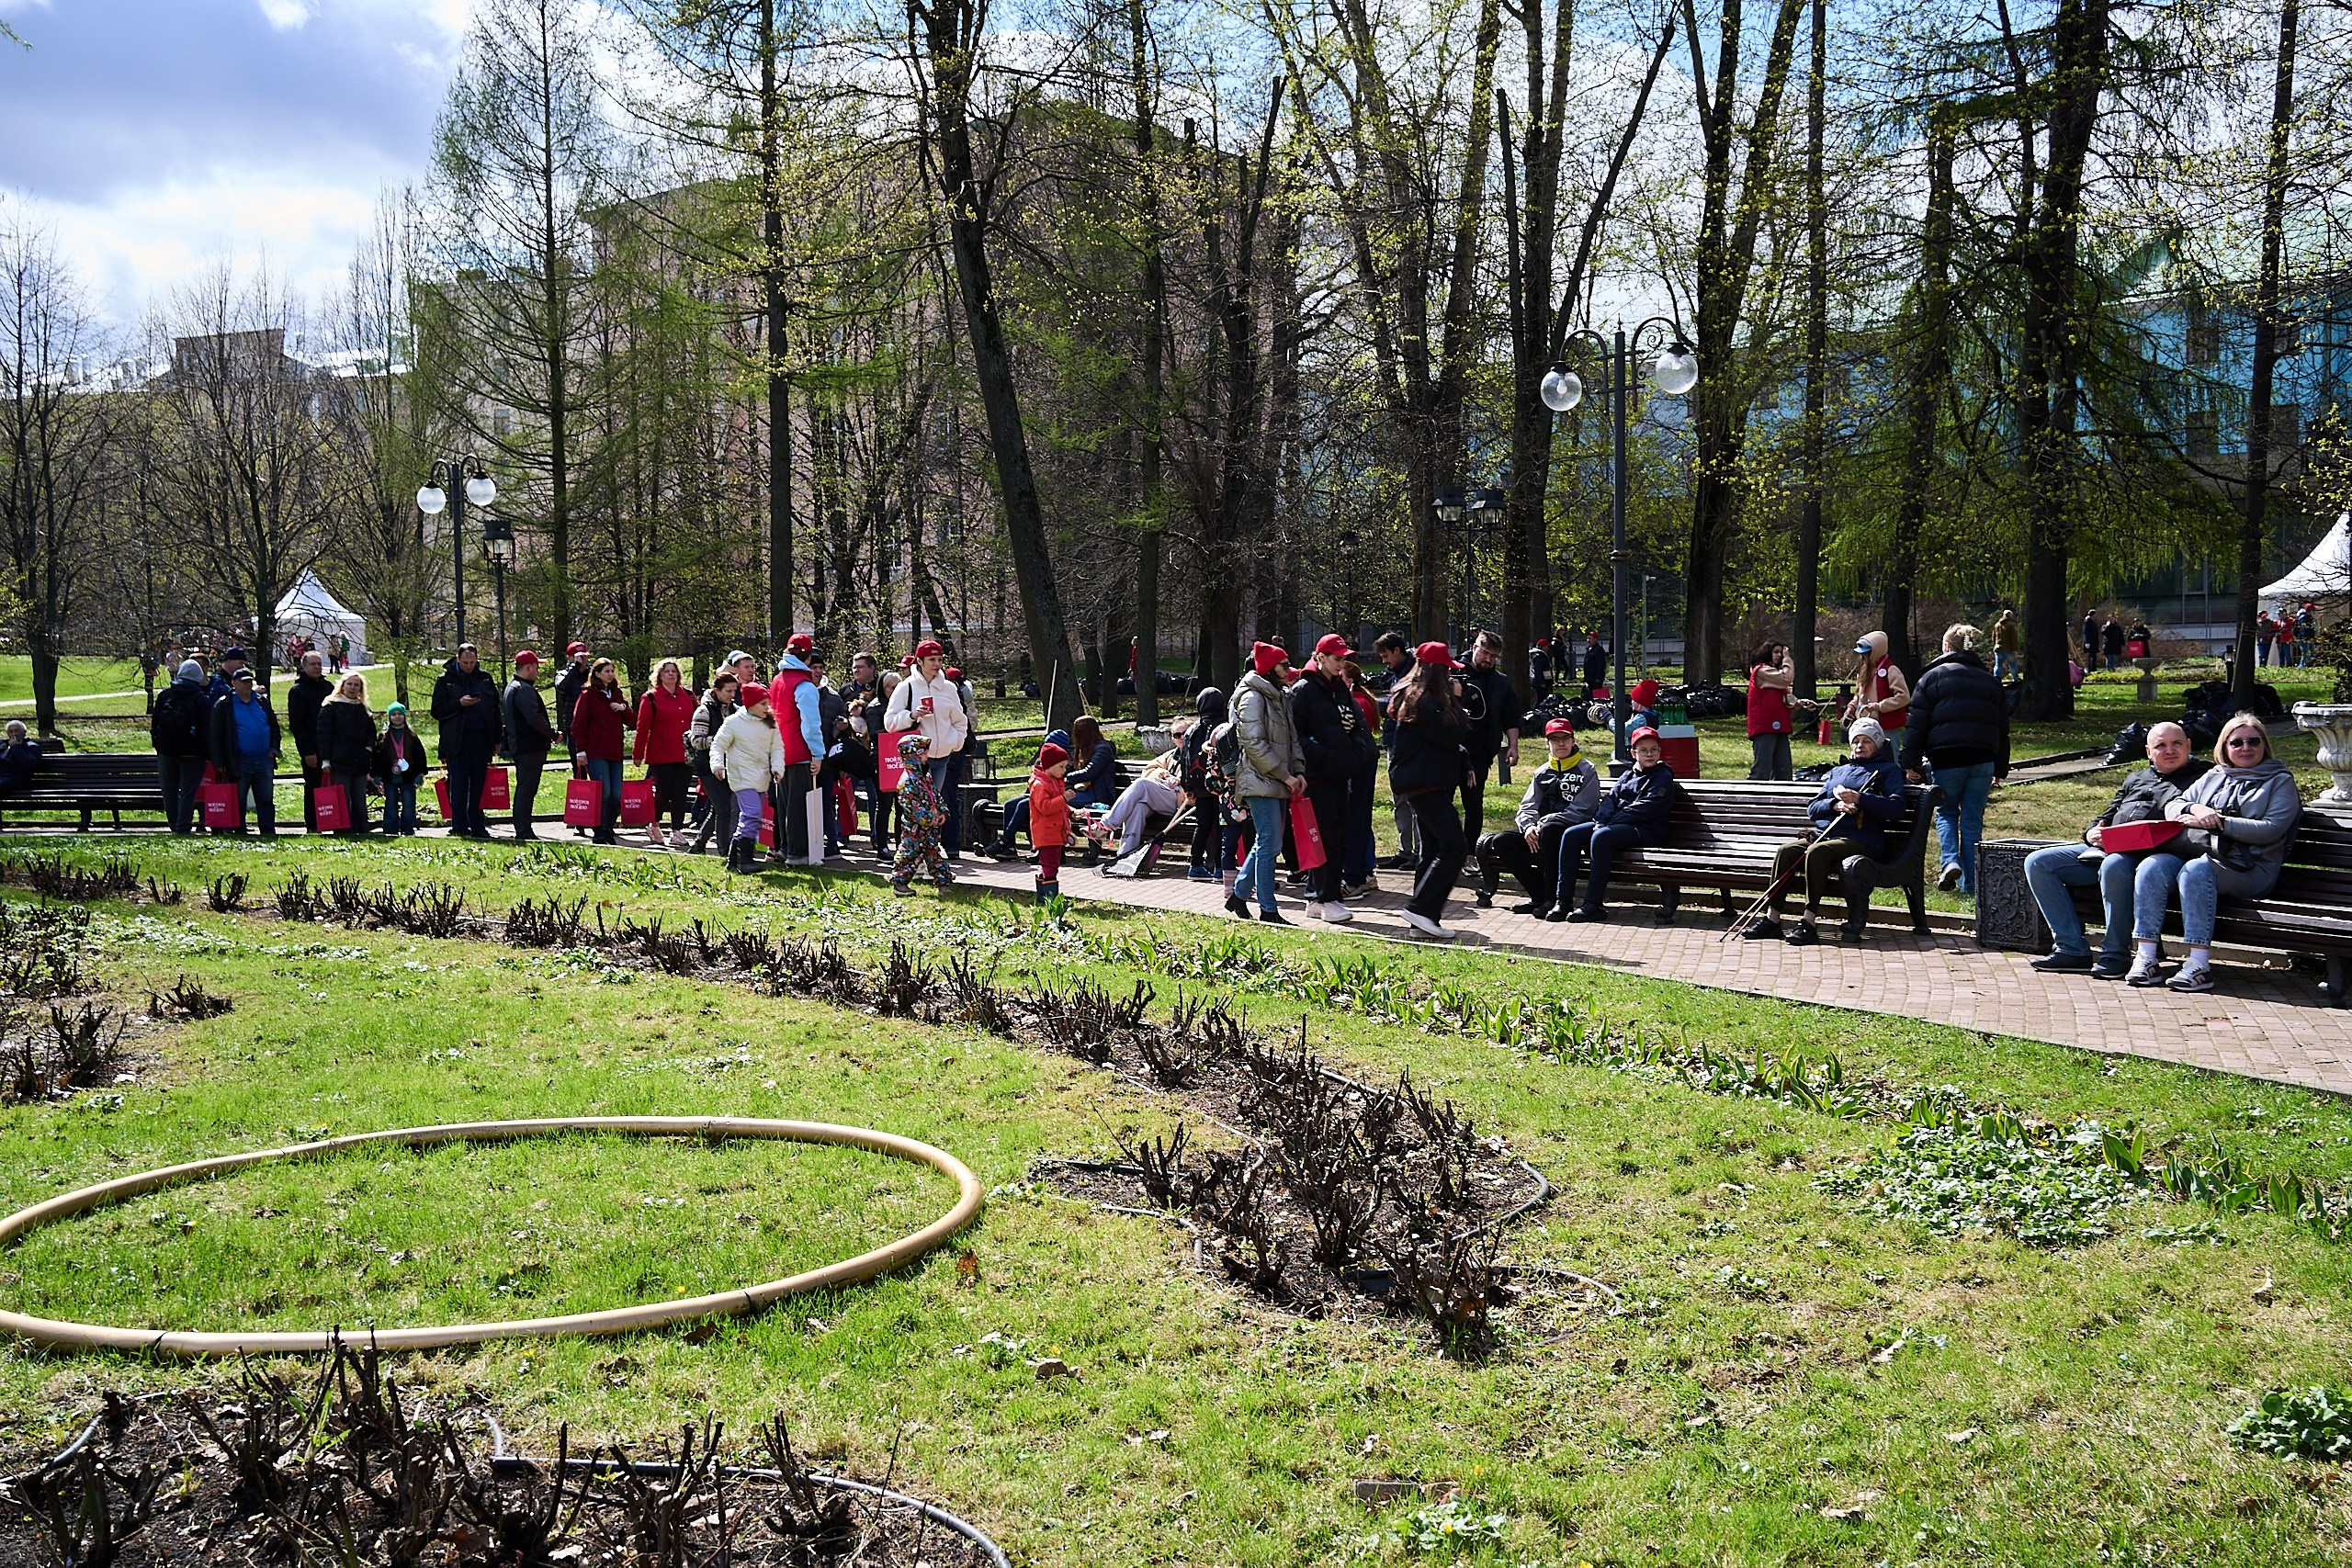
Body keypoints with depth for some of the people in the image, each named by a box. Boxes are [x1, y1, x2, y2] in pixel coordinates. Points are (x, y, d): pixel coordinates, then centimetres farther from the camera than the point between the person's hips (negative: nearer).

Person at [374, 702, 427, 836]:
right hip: (390, 778, 0)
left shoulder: (412, 736, 6)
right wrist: (377, 776, -1)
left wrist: (420, 774, 0)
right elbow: (375, 758, 5)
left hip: (408, 777, 0)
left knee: (408, 804, -1)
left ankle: (408, 830, 6)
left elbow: (420, 756, 7)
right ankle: (391, 830, 8)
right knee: (391, 804, 4)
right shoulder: (383, 737, 5)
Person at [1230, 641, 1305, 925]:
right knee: (1269, 844, -8)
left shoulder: (1282, 698, 18)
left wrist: (1298, 771, 2)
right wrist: (1285, 775, -16)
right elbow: (1254, 743, -17)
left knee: (1266, 843, 14)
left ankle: (1238, 896, 25)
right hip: (1260, 782, -9)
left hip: (1279, 784, 9)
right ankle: (1268, 911, -4)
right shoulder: (1252, 698, -11)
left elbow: (1292, 738, 19)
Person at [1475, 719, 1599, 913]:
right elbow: (1527, 807, 11)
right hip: (1541, 828, 6)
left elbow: (1581, 811, -10)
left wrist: (1544, 824, -18)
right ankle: (1540, 896, -15)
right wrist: (1529, 826, -13)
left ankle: (1554, 899, -32)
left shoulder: (1586, 771, 1)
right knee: (1501, 841, -15)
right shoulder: (1542, 773, 19)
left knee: (1549, 830, -40)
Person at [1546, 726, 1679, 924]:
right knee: (1571, 835, -13)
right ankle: (1562, 900, -19)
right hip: (1616, 825, 8)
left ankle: (1594, 905, -34)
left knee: (1601, 837, -35)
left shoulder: (1663, 777, -1)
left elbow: (1643, 810, -12)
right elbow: (1610, 799, 12)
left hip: (1644, 831, -8)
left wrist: (1607, 825, -14)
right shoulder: (1627, 775, 23)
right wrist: (1601, 821, -10)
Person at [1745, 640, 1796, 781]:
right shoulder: (1761, 670, -6)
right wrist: (1787, 659, -3)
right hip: (1765, 727, -10)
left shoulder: (1773, 672, 25)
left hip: (1778, 727, 10)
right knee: (1762, 770, -14)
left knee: (1784, 772, 7)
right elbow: (1787, 679, -17)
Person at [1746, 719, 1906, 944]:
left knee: (1816, 851, -34)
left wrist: (1859, 799, -15)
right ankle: (1772, 919, -25)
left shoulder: (1888, 770, 14)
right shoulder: (1837, 771, 29)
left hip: (1860, 839, -5)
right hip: (1824, 833, 5)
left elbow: (1896, 808, -4)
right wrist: (1835, 804, -4)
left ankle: (1809, 922, -35)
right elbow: (1812, 809, 18)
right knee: (1786, 851, -23)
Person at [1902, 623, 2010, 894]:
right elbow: (2003, 730, 19)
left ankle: (1951, 860, -8)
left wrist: (1911, 763, 0)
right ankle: (1970, 884, 9)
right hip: (1983, 760, 3)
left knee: (1946, 812, 16)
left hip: (1947, 759, -3)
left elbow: (1917, 725, -2)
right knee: (1972, 820, 8)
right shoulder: (1990, 681, 17)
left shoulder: (1932, 677, 4)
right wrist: (2000, 770, 22)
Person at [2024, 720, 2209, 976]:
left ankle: (2116, 954, -28)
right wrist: (2092, 833, 7)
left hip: (2152, 853, -8)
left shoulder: (2201, 777, 10)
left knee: (2113, 865, -41)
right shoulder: (2136, 780, 31)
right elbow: (2106, 817, 30)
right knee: (2037, 862, -7)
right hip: (2105, 849, 8)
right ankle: (2072, 949, -14)